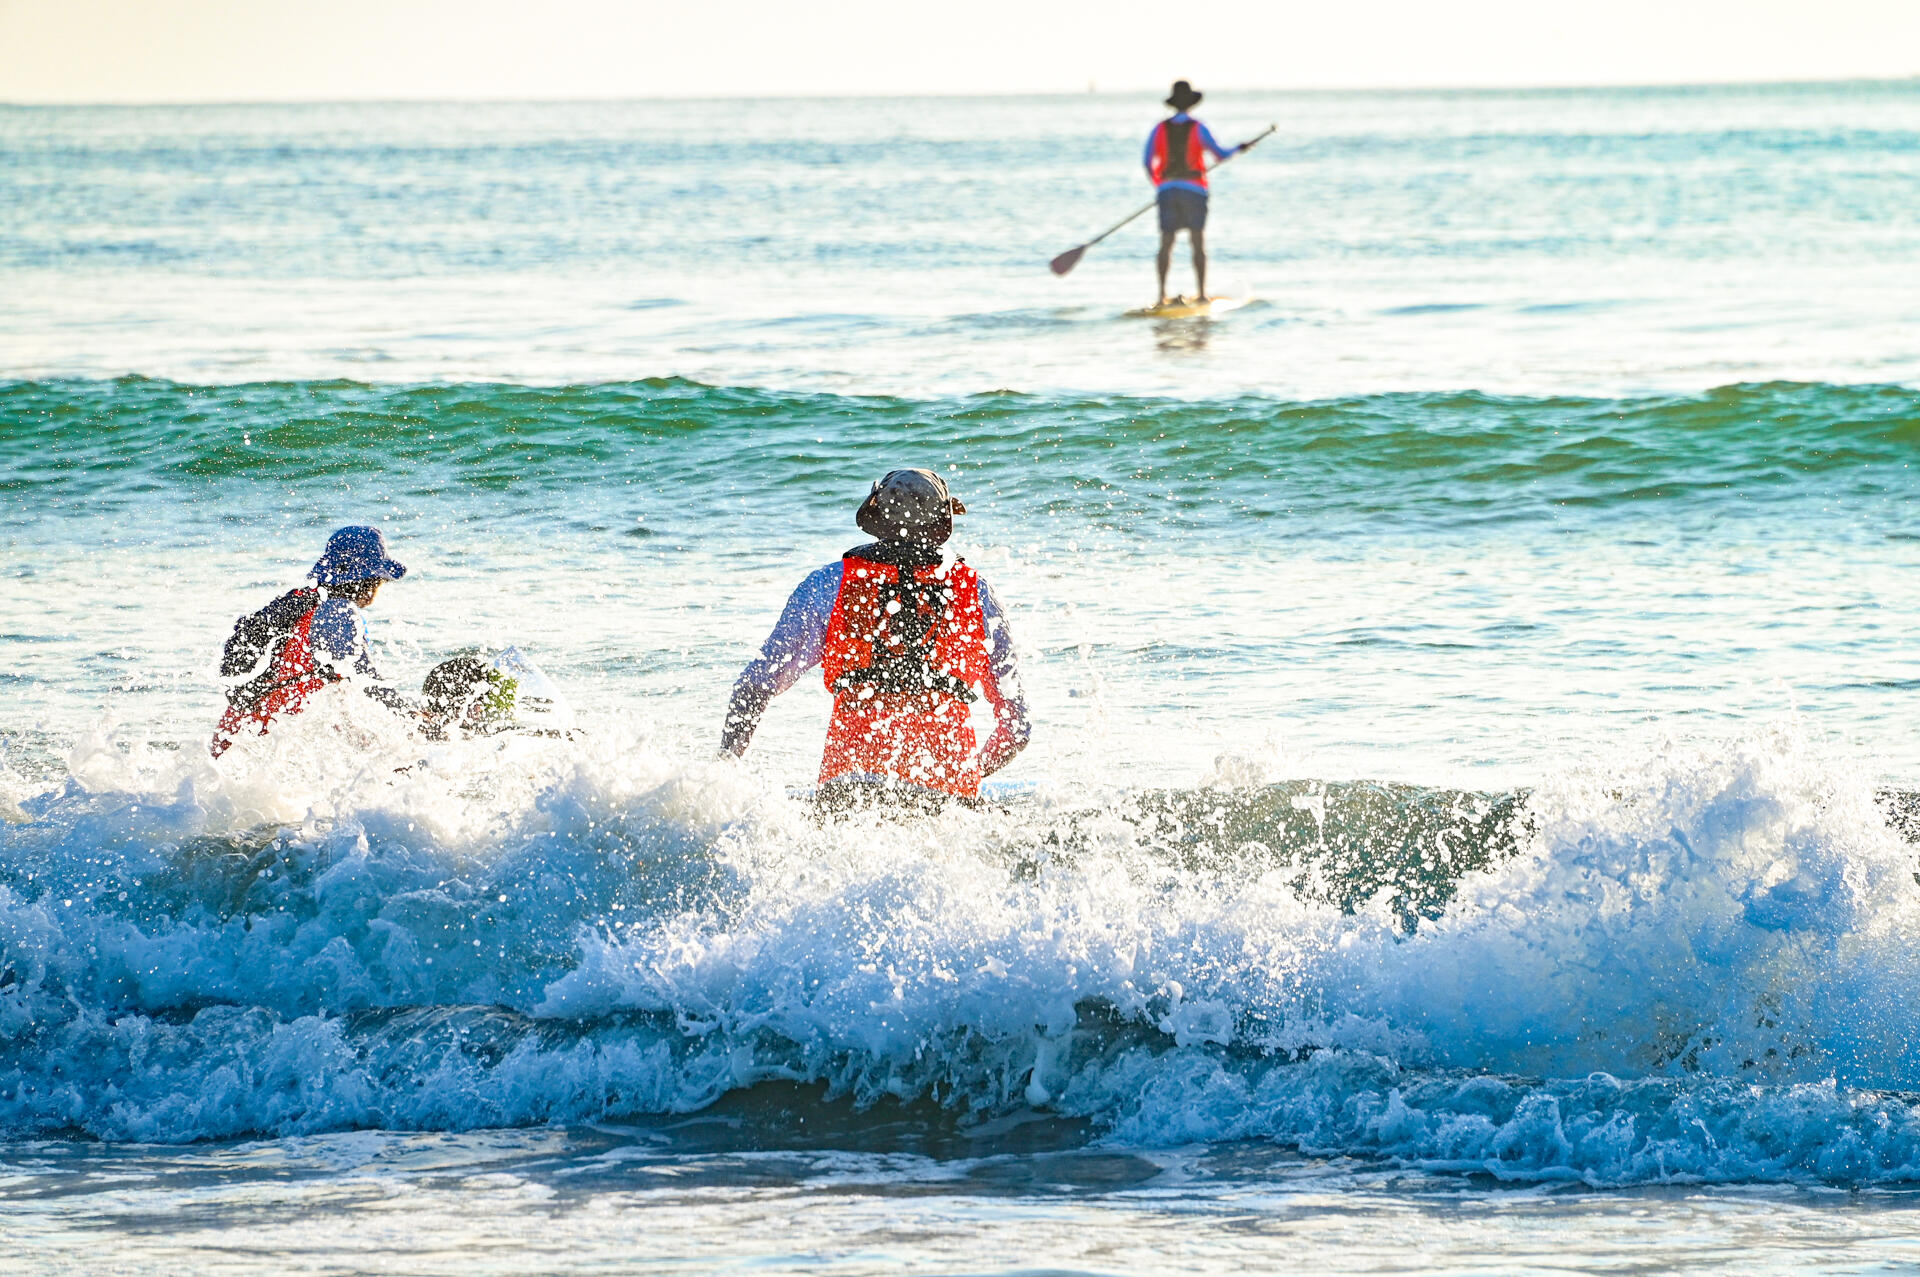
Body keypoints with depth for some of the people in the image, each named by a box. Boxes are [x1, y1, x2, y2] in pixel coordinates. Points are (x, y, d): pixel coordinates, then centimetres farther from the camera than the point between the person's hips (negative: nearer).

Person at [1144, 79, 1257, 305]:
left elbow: (1148, 163, 2)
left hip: (1167, 190, 2)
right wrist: (1240, 149, 18)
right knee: (1198, 243, 3)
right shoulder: (1198, 129, -4)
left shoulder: (1160, 129, 3)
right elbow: (1220, 155, -1)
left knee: (1166, 243, 4)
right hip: (1194, 190, -2)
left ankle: (1162, 295, -1)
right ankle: (1201, 293, -1)